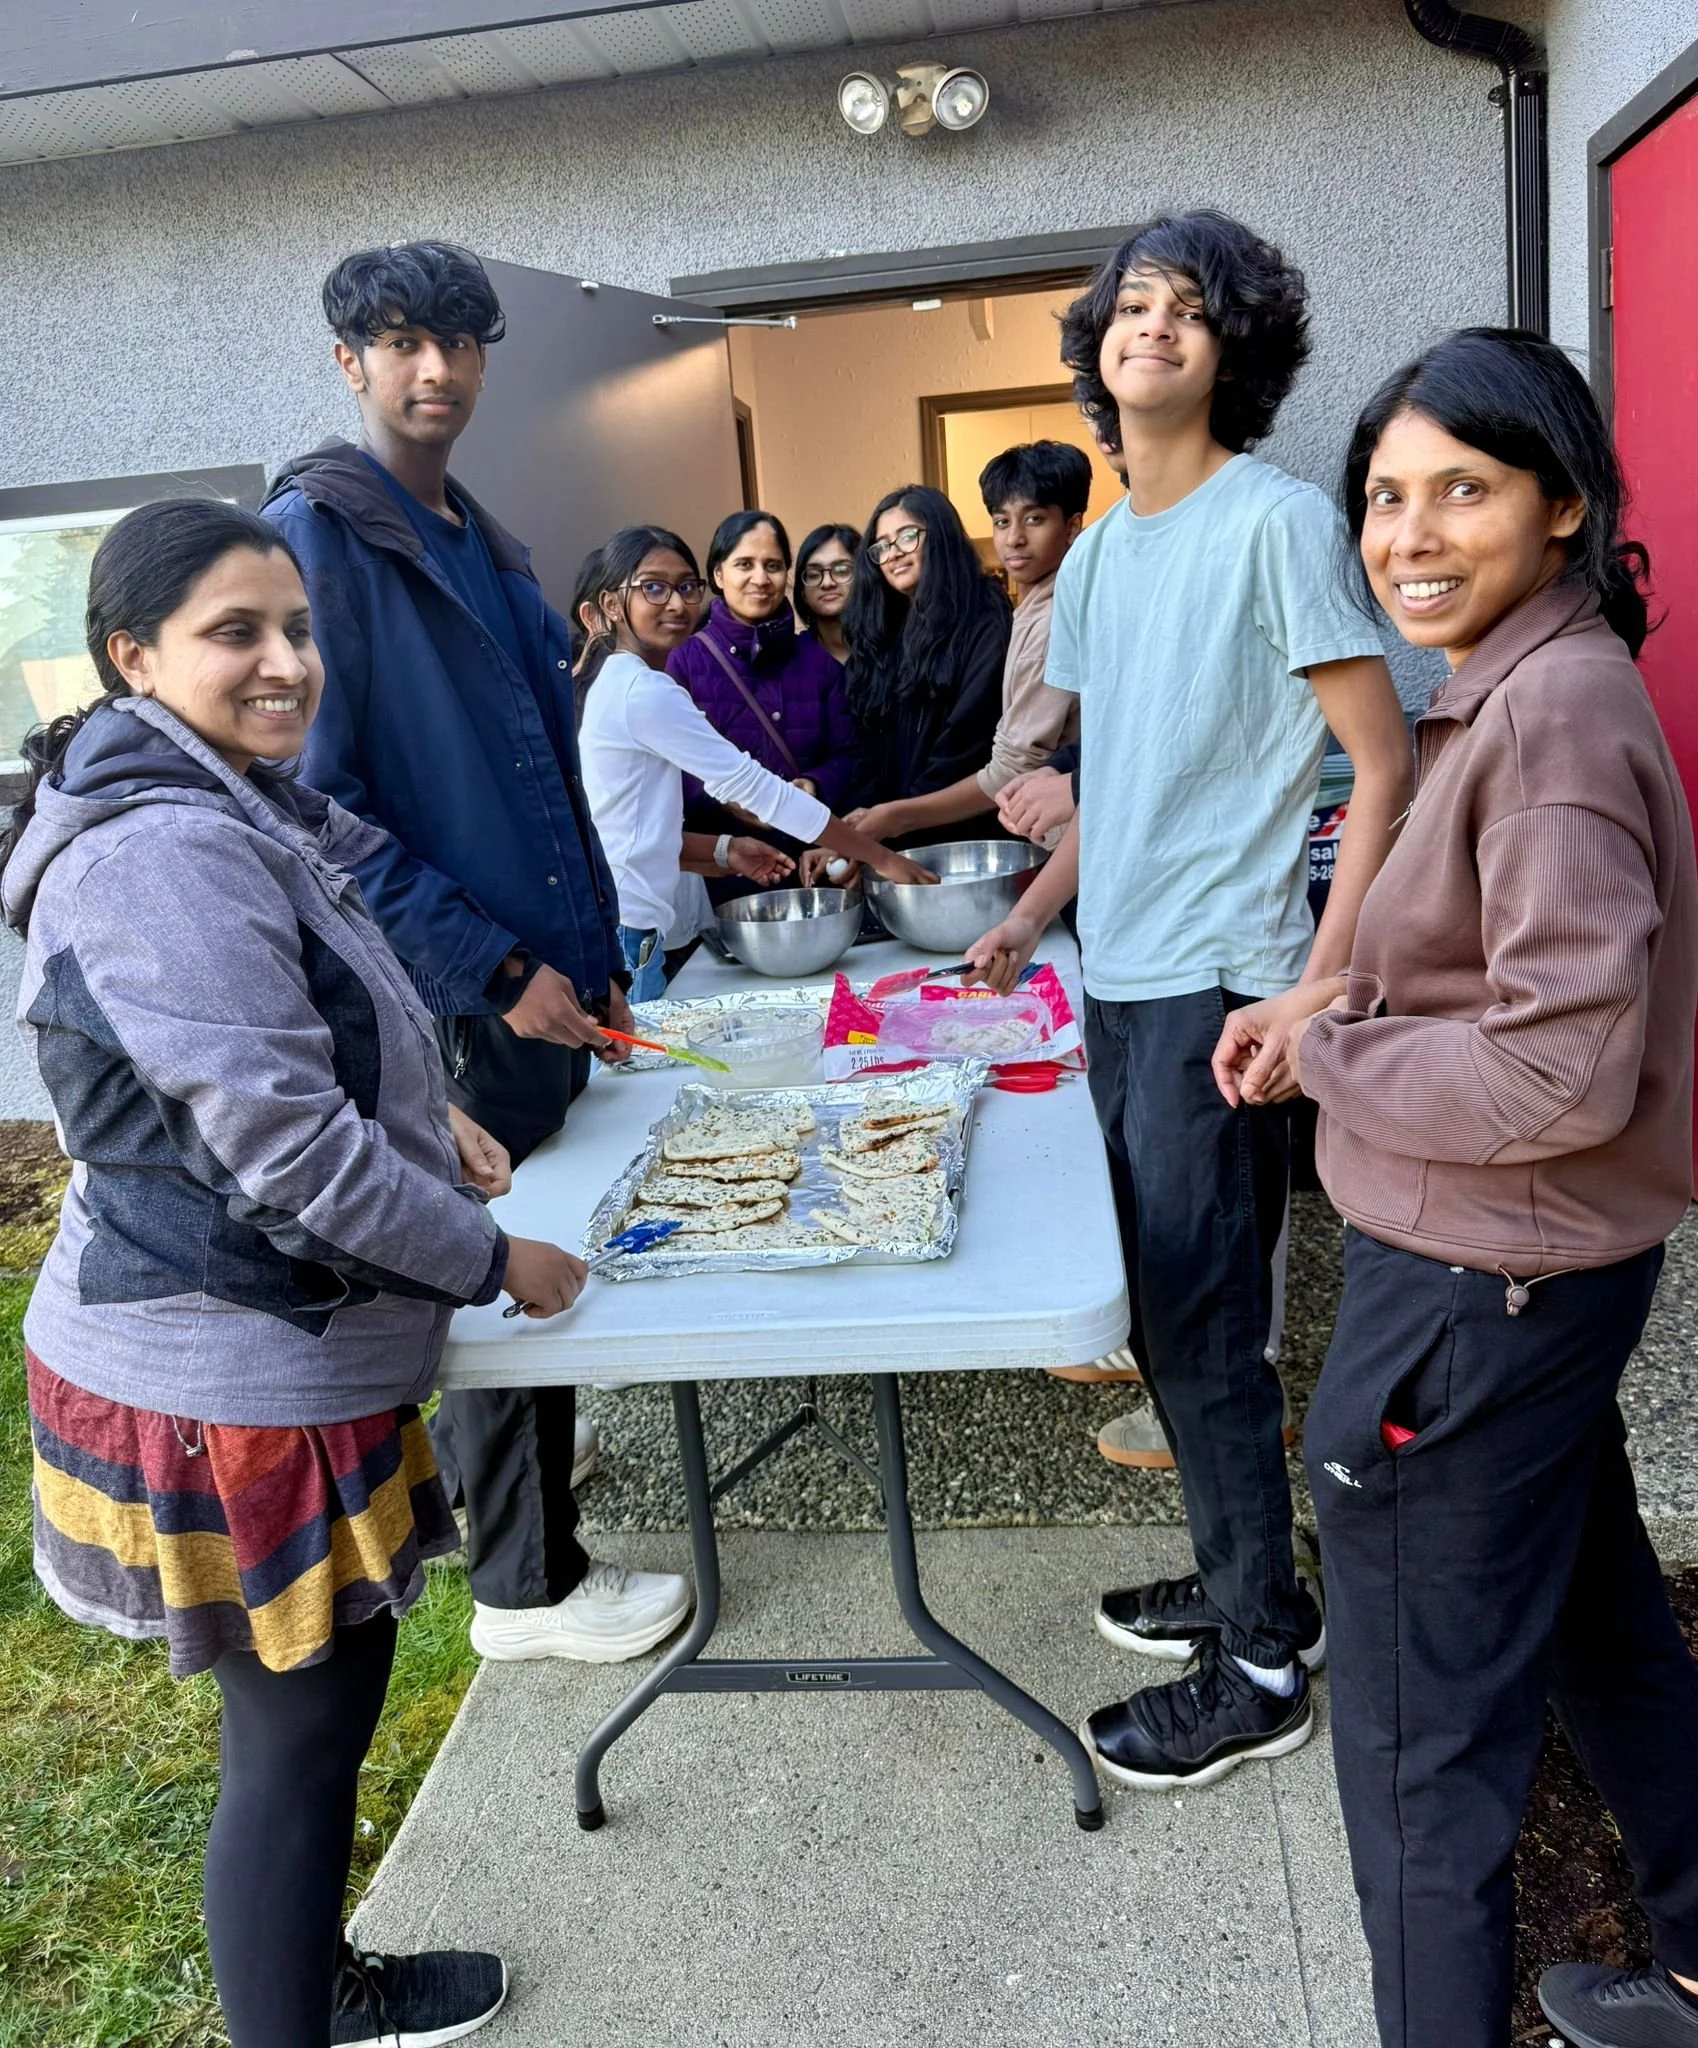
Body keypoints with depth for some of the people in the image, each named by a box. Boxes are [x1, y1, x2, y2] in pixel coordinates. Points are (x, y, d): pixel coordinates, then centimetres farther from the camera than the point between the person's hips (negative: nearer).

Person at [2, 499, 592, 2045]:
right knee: (299, 1733, 7)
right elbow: (287, 1153, -26)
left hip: (280, 1345, 10)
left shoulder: (230, 812, 10)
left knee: (319, 1707, 24)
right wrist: (495, 1261, -13)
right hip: (232, 1388, -10)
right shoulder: (164, 857, -24)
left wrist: (421, 1117, 8)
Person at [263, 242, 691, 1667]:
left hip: (544, 978, 8)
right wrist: (495, 969, -19)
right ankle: (529, 1584, 21)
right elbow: (318, 803, -19)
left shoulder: (483, 546, 15)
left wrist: (596, 949, 15)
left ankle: (497, 1452, 43)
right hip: (447, 1003, -8)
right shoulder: (314, 535, -12)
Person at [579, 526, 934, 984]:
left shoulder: (612, 685, 13)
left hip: (610, 921, 9)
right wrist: (882, 858, -11)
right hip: (624, 933, -9)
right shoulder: (646, 691, -13)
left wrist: (723, 849, 5)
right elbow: (754, 787, -14)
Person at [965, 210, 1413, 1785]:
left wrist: (1317, 990, -20)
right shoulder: (1094, 554, 14)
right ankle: (1241, 1581, 32)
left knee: (1201, 1318, -3)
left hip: (1219, 980, -8)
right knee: (1159, 1304, 14)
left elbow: (1385, 765, -13)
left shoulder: (1276, 521, -9)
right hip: (1117, 975, 8)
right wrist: (1033, 916, 19)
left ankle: (1261, 1667, 15)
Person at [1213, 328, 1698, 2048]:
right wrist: (1336, 1008, 4)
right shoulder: (1519, 687, 8)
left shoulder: (1556, 709, -22)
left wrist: (1326, 1054, -13)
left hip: (1478, 1285, -11)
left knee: (1424, 1734, 7)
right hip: (1539, 1266, 11)